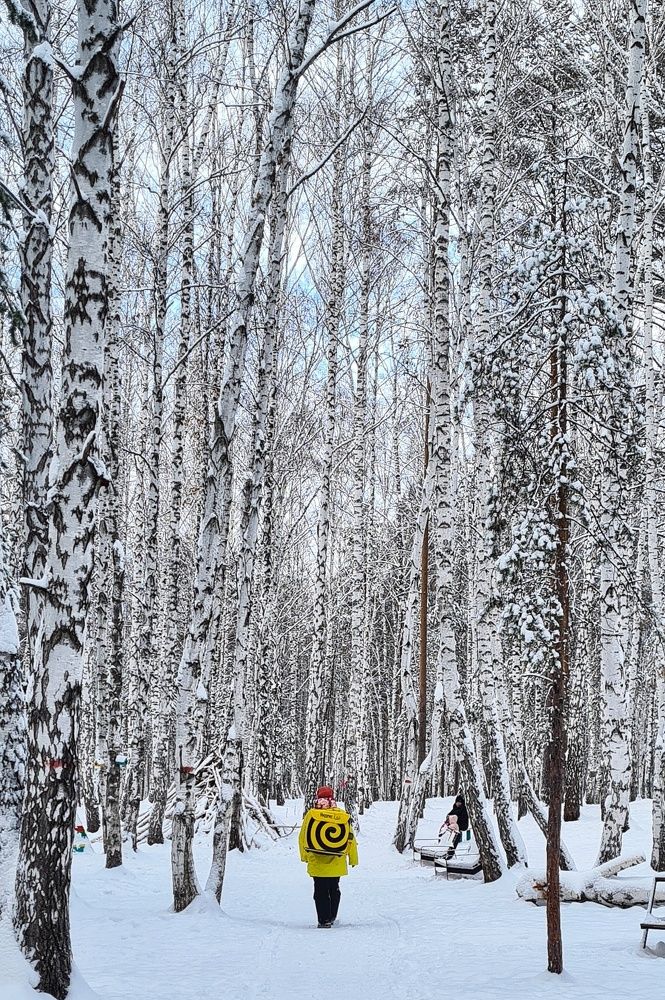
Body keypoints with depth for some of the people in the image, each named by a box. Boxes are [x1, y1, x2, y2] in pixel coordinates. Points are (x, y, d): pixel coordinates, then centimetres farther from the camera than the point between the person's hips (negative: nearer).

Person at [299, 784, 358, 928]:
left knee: (321, 891, 5)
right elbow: (350, 839, 5)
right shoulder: (343, 816, -2)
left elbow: (302, 838, 0)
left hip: (317, 862, -2)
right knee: (334, 890, 19)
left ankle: (324, 920, 1)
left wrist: (304, 856, 13)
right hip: (336, 863, 2)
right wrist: (353, 859, 15)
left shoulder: (311, 815, -7)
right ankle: (331, 917, 26)